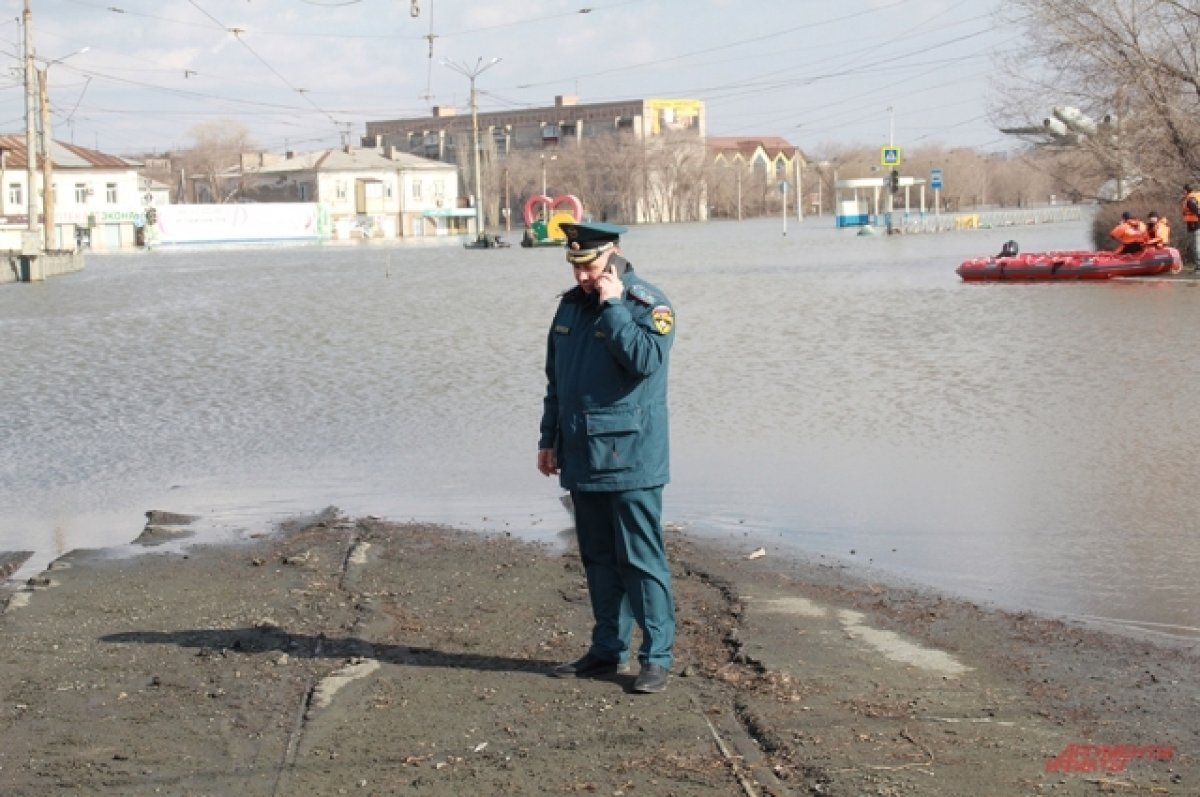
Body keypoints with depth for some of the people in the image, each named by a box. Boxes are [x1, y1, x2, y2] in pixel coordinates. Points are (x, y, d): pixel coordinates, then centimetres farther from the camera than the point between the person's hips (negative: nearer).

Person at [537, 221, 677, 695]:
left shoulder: (647, 304, -9)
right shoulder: (571, 304, 12)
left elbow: (646, 359, -27)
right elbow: (555, 379, 19)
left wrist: (613, 306, -21)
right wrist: (549, 439, 18)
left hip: (630, 458, -7)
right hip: (582, 458, 7)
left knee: (640, 559, -5)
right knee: (598, 558, 13)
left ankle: (657, 657, 0)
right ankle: (608, 650, 22)